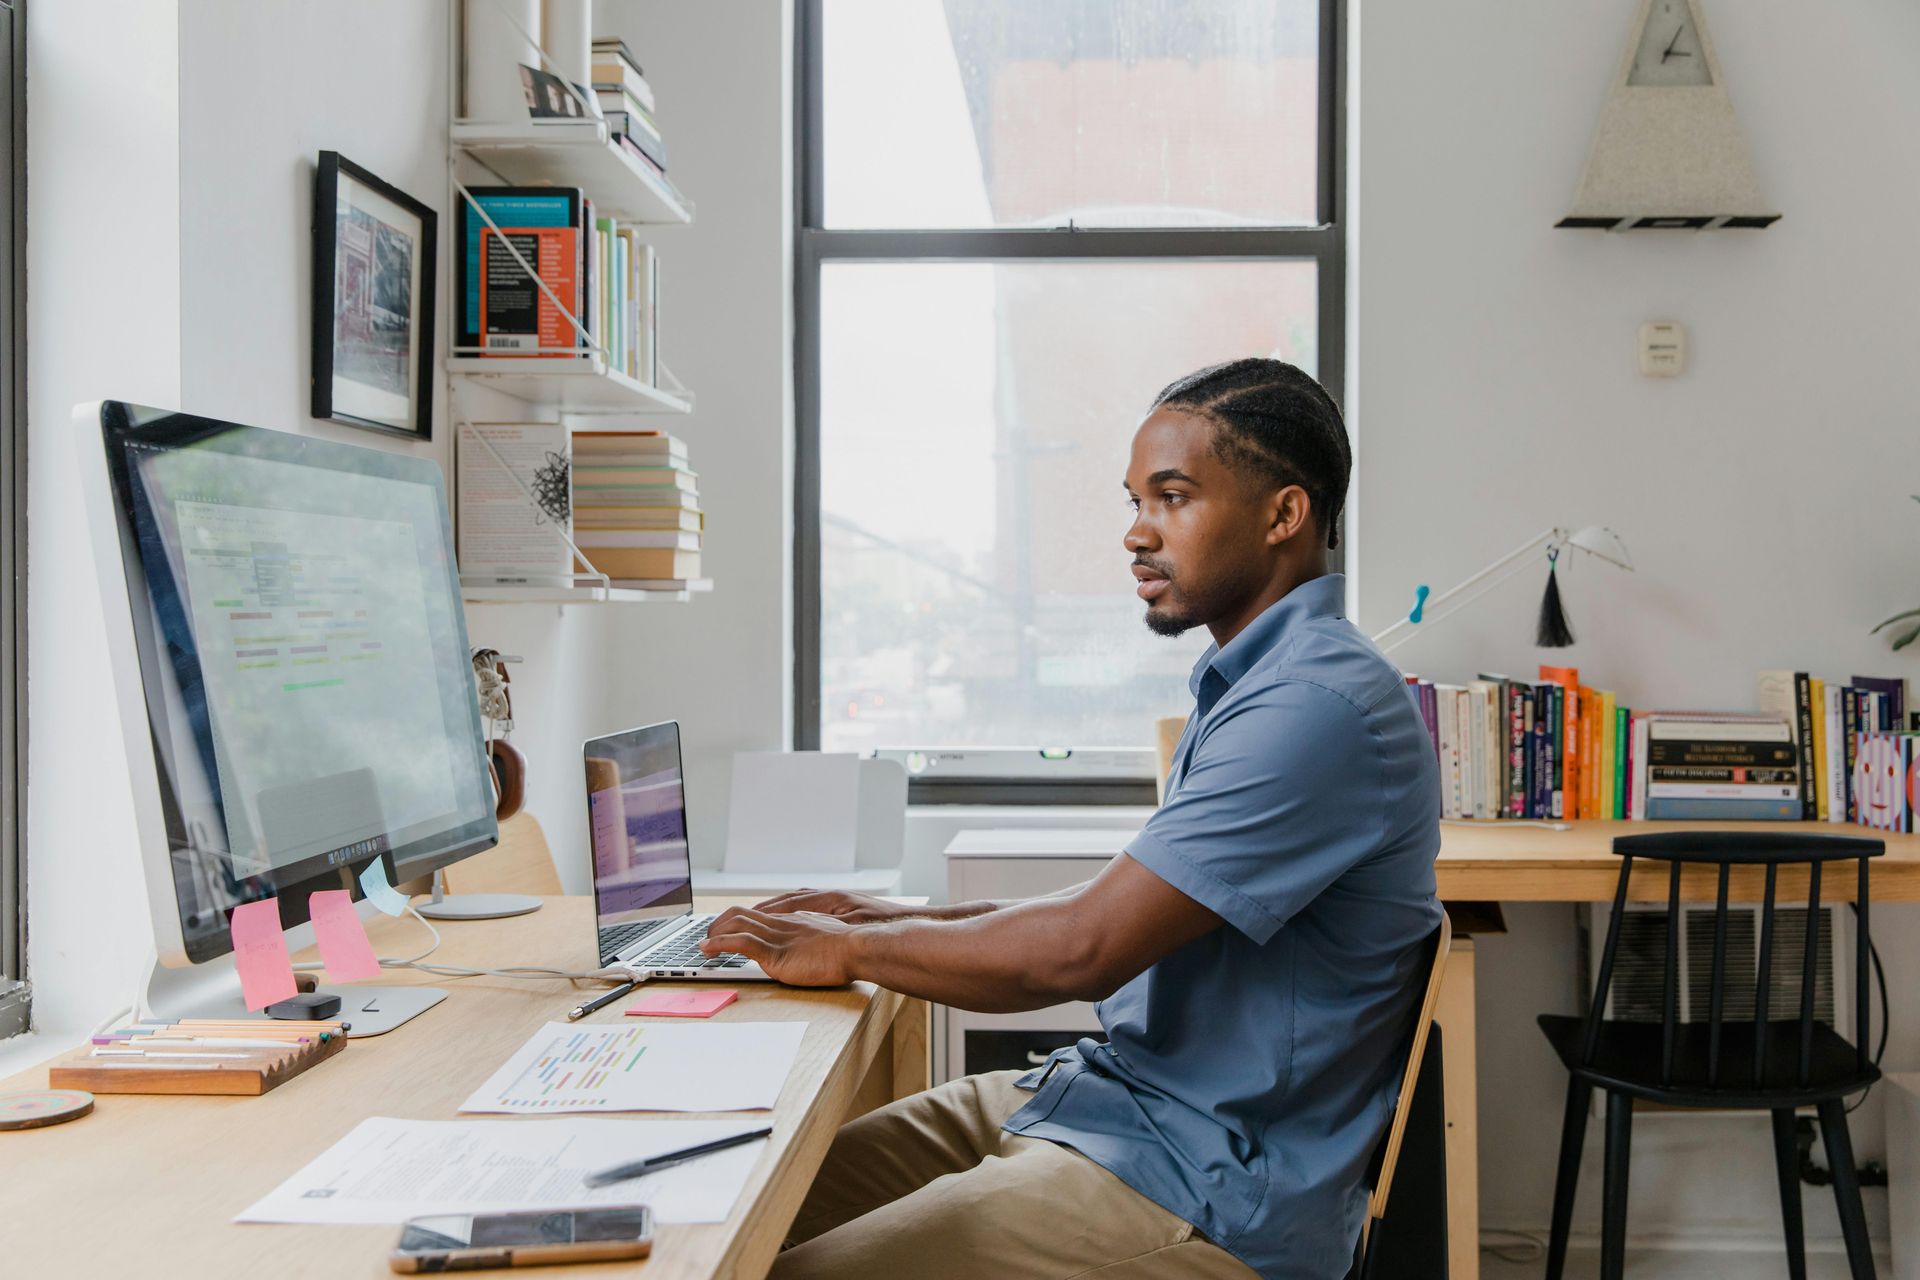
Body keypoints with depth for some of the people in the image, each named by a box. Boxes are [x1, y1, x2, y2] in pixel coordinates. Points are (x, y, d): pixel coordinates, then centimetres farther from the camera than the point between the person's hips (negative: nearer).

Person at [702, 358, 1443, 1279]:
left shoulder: (1320, 706, -21)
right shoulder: (1256, 683, 14)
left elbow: (1082, 950, -24)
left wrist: (851, 948, -9)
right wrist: (902, 918, 9)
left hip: (1207, 1200, -10)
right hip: (1104, 1095, 10)